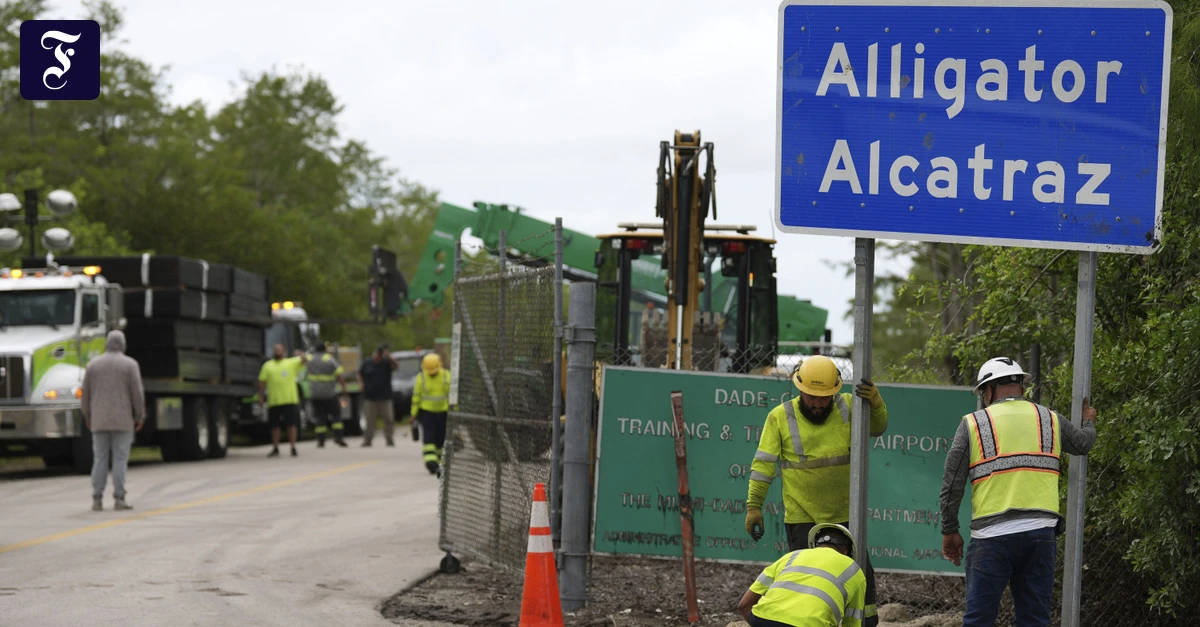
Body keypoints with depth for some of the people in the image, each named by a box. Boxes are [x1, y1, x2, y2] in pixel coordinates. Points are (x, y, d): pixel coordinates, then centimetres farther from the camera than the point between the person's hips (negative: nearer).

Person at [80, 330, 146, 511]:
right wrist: (140, 417, 2)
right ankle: (119, 499, -6)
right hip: (122, 420, -2)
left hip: (99, 420, 2)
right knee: (120, 460, -1)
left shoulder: (93, 364, 4)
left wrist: (87, 416, 17)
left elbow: (85, 393, 6)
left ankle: (97, 500, 1)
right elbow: (137, 393, -7)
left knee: (99, 460, 6)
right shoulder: (130, 364, -3)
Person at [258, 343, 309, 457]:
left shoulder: (291, 363, 10)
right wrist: (260, 395, 2)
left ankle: (293, 448, 1)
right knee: (274, 426, 7)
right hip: (273, 400, 2)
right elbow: (262, 382, 12)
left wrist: (301, 355, -23)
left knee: (291, 424, -5)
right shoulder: (268, 365, 15)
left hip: (290, 400, -2)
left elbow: (305, 360, -3)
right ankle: (275, 449, 17)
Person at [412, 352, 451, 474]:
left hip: (443, 411, 2)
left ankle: (437, 462, 17)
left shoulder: (446, 376, -4)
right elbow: (416, 396, -1)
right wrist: (414, 414, 0)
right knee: (429, 437, -14)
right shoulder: (421, 377, -6)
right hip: (426, 411, -2)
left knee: (441, 438, 4)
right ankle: (430, 461, -22)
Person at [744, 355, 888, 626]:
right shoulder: (780, 417, -4)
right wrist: (754, 505, -8)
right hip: (802, 520, -2)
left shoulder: (848, 407, 0)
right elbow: (764, 464, -4)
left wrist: (874, 401, -32)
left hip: (845, 517, 2)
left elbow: (877, 427, -12)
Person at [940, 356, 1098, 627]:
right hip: (1040, 532, 3)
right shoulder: (1049, 420, 12)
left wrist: (949, 531, 11)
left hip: (992, 536, -3)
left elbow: (952, 485, 1)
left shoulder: (973, 424, 3)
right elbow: (1083, 443, 31)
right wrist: (1089, 422, 53)